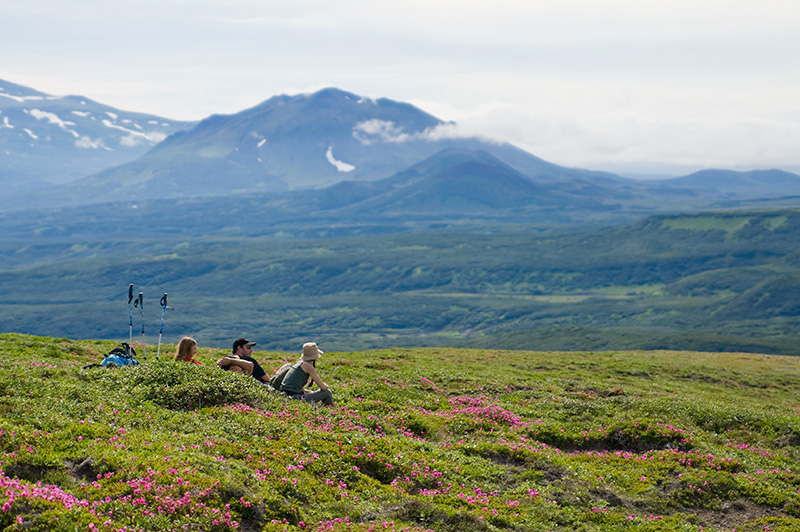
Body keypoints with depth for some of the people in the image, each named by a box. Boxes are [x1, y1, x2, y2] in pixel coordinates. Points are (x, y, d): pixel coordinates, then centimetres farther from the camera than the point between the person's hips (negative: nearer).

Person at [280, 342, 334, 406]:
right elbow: (323, 387, -6)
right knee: (327, 393, 1)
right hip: (294, 398, -9)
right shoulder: (308, 366, -9)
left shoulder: (299, 363, 15)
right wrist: (326, 386, 14)